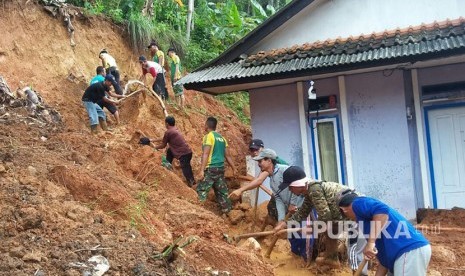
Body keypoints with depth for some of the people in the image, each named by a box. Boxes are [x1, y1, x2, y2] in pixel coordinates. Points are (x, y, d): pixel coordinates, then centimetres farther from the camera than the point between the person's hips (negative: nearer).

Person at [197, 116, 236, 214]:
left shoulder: (208, 136, -7)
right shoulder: (222, 138, 15)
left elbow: (206, 154, -17)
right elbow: (227, 156, 14)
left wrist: (201, 170, -21)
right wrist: (233, 169, 20)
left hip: (211, 168, -7)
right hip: (221, 168, 8)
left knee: (201, 191, -6)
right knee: (222, 192, 13)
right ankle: (227, 211, 16)